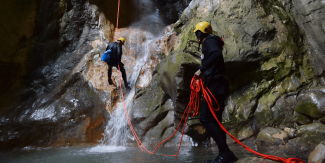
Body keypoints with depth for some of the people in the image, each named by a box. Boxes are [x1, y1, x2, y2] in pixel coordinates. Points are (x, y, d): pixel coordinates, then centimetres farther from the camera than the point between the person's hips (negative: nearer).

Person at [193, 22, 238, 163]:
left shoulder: (209, 41, -4)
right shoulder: (209, 43, 24)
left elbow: (217, 54, -27)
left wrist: (201, 69, -24)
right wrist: (203, 74, 25)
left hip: (214, 85, -11)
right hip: (216, 86, 11)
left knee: (206, 118, -14)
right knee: (214, 120, 10)